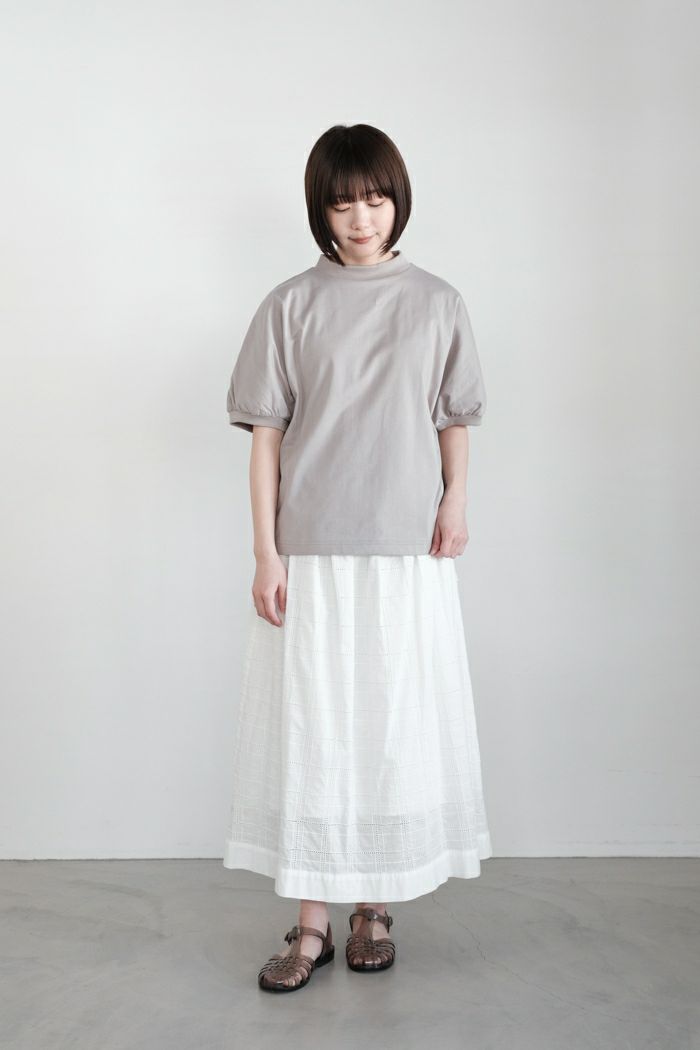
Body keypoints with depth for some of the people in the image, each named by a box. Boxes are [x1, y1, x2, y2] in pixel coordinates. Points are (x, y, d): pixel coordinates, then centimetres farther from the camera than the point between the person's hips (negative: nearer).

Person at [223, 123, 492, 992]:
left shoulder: (436, 303, 6)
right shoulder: (290, 306, 3)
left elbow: (453, 419, 11)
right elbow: (267, 433, 1)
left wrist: (456, 500, -7)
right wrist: (265, 551, -5)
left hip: (407, 553, 1)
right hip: (309, 553, -1)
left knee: (396, 724, 6)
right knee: (306, 725, 2)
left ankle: (375, 909, 22)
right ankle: (310, 923, 14)